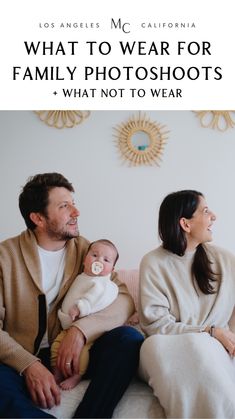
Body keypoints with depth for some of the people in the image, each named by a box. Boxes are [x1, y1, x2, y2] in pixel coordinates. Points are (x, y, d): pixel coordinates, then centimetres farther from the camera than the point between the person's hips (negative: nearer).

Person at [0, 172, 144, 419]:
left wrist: (80, 330, -22)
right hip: (20, 360, -3)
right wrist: (29, 365, -25)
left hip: (71, 354, 3)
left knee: (128, 339, -23)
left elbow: (125, 300, -6)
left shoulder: (85, 250, 4)